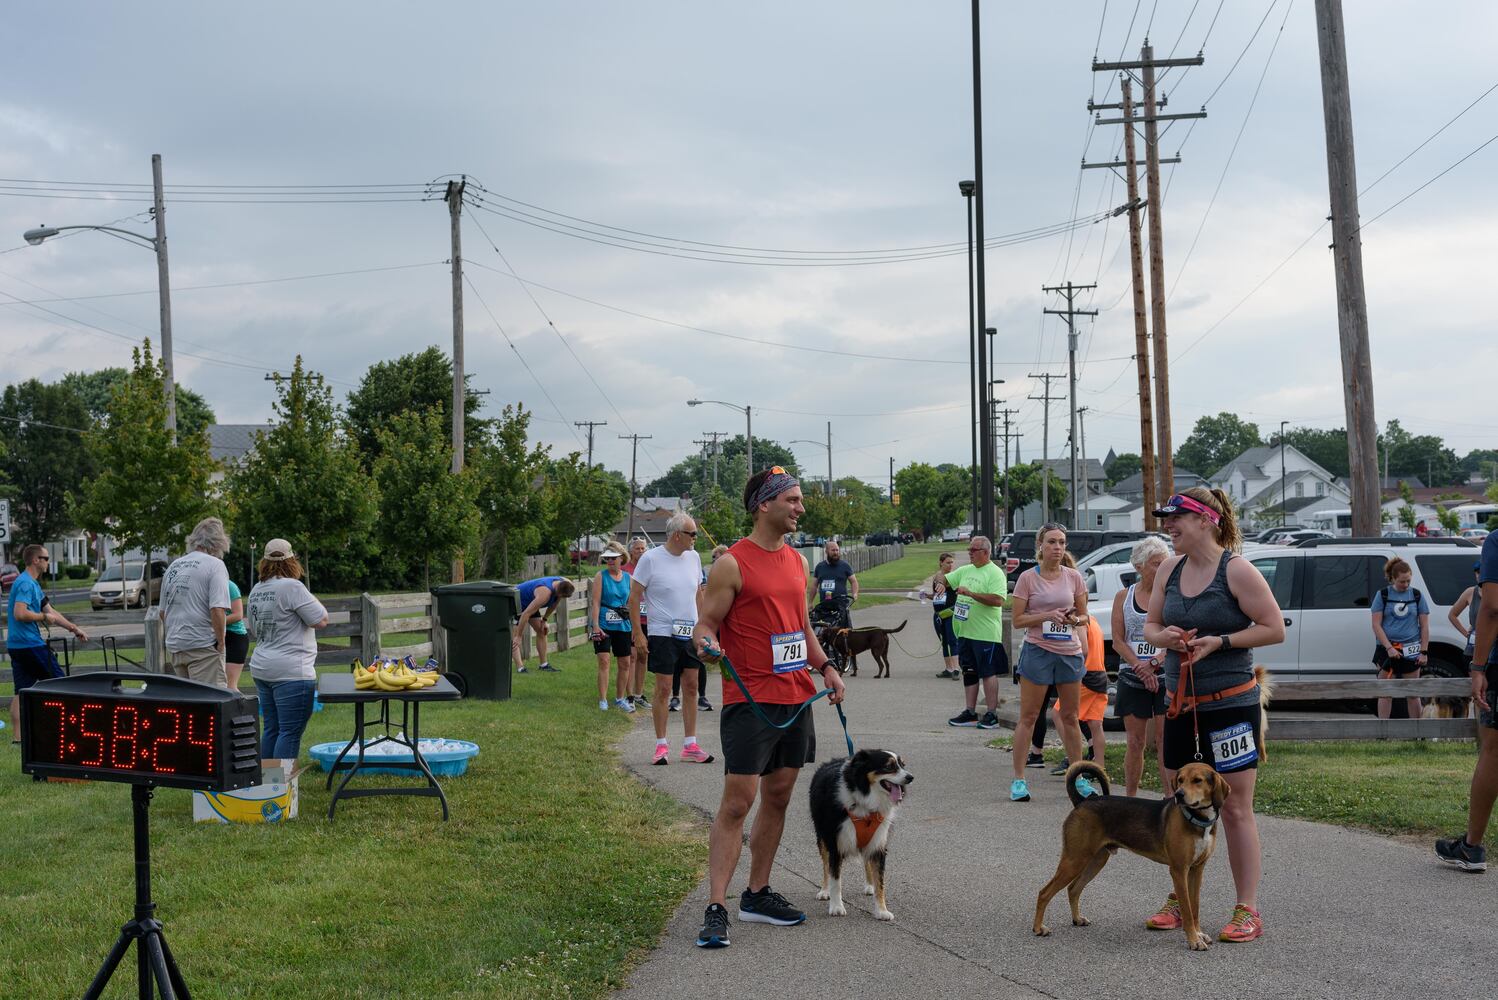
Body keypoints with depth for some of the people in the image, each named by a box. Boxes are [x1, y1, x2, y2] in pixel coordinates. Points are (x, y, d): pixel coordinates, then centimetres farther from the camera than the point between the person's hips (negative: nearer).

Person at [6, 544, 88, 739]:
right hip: (30, 643, -9)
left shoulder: (33, 584, 18)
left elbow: (50, 611, 22)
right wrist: (44, 617, -13)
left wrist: (74, 628, 20)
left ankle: (17, 735, 5)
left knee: (21, 691, 7)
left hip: (16, 645, 9)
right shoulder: (26, 583, -15)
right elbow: (20, 613, -26)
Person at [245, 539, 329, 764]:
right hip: (291, 672, -9)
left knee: (271, 729, 14)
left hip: (262, 669, 9)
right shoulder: (292, 587, -14)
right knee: (290, 733, -6)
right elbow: (321, 620, -11)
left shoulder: (256, 591, 12)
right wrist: (312, 599, 5)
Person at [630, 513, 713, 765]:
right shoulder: (650, 559, -10)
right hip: (662, 633, -5)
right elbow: (634, 597, -7)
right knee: (663, 689, -3)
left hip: (691, 633, 5)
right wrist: (638, 633, -10)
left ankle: (690, 745, 14)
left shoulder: (693, 557, 7)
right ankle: (661, 744, 8)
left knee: (691, 687, 7)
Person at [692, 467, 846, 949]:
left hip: (796, 699, 8)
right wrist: (706, 643, -30)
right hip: (750, 701, -7)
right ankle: (716, 909, -7)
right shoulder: (732, 564, -10)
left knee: (778, 797, 12)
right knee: (737, 802, -10)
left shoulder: (797, 561, 13)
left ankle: (758, 894, 23)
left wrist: (825, 667, 10)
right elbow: (705, 624, -8)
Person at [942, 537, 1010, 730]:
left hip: (986, 634, -8)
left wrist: (970, 593, -24)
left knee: (988, 673, -3)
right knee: (969, 672, 12)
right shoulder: (965, 570, 14)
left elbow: (998, 600, -22)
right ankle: (970, 713, 19)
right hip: (965, 632, 8)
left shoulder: (995, 573, -10)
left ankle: (992, 715, 2)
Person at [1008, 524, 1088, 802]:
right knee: (1028, 717, 1)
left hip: (1070, 652, 3)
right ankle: (1018, 778, 5)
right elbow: (1018, 620, -5)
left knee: (1070, 717, 13)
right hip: (1038, 651, -3)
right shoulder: (1028, 578, -5)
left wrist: (1075, 619, -11)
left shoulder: (1073, 577, 4)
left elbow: (1084, 615, 12)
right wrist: (1047, 616, -19)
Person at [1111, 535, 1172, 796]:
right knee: (1135, 743, 6)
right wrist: (1140, 667, -11)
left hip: (1167, 677, -2)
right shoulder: (1123, 597, 7)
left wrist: (1153, 663, -15)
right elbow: (1118, 640, 2)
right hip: (1132, 678, 2)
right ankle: (1129, 799, 13)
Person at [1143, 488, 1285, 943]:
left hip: (1230, 704, -6)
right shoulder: (1170, 569, 7)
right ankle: (1179, 900, 24)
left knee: (1235, 809, -3)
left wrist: (1219, 641, -19)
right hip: (1179, 703, 7)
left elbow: (1275, 629, -11)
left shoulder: (1237, 570, -12)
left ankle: (1248, 910, 4)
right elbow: (1150, 625, 14)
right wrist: (1164, 636, -9)